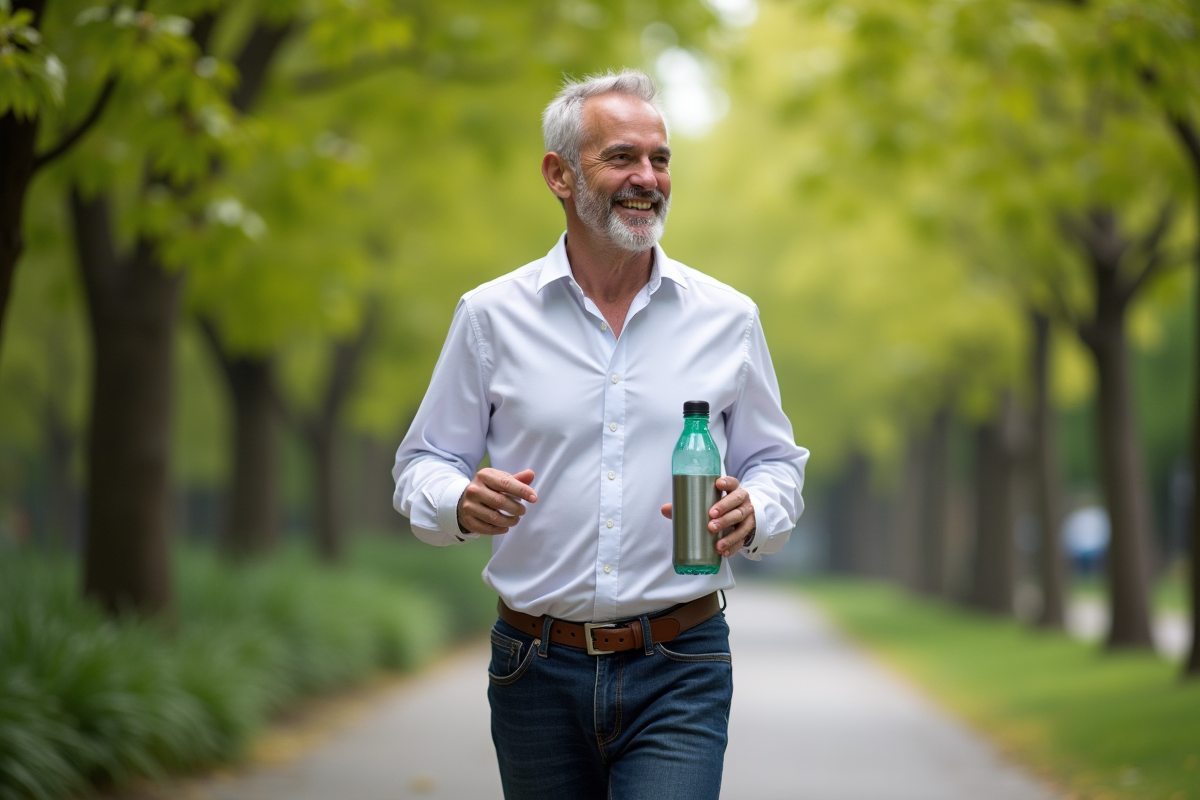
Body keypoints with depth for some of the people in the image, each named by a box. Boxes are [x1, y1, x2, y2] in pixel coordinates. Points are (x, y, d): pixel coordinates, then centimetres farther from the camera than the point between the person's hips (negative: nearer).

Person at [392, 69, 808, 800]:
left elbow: (778, 466, 11)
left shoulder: (727, 318, 5)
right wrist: (461, 504, -17)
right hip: (540, 673, 1)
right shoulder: (491, 316, 3)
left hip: (679, 672, -1)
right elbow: (422, 466, 7)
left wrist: (752, 514, -12)